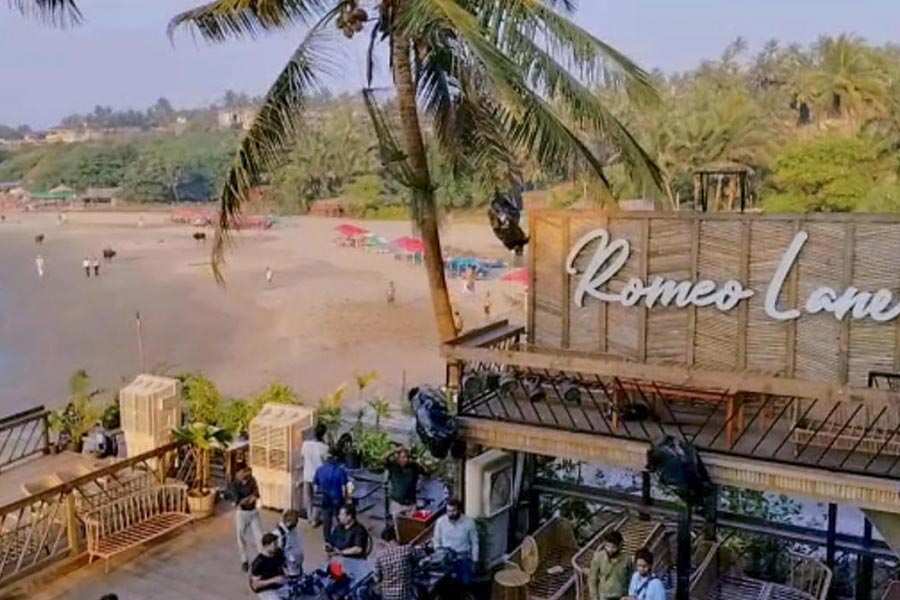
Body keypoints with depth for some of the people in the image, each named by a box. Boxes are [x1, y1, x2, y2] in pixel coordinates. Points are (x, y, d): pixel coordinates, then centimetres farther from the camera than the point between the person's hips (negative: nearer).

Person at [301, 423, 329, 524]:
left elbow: (302, 455, 3)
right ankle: (315, 520, 21)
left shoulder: (306, 443, -12)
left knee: (308, 497, 21)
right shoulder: (324, 447, -23)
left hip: (307, 475, 4)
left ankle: (310, 517, 34)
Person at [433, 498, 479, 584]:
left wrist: (474, 562, -3)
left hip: (463, 557, -1)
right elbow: (437, 542, 4)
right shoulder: (440, 521, -6)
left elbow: (474, 543, -1)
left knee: (466, 581, -14)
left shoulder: (469, 522, -9)